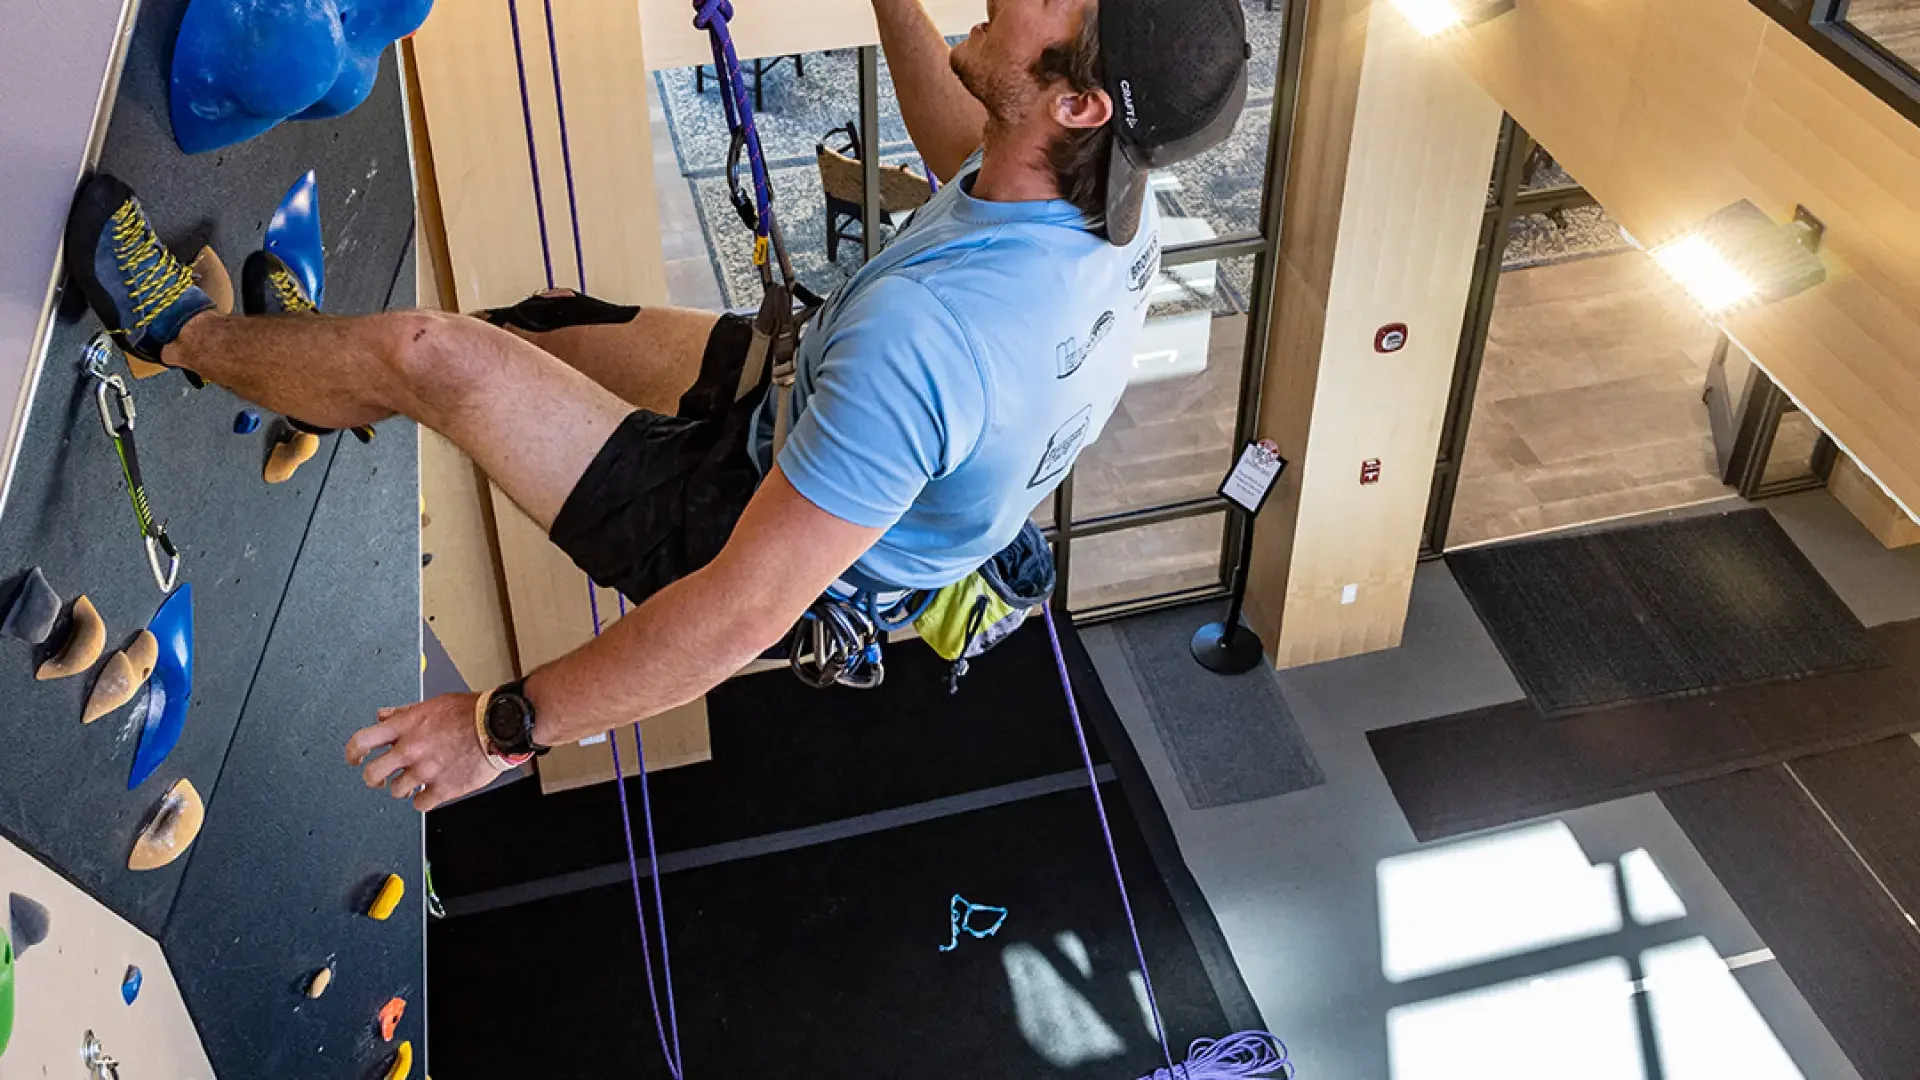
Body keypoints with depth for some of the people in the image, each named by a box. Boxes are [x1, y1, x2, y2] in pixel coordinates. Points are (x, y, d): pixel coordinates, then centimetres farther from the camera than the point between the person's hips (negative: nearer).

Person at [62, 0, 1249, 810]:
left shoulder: (926, 333, -43)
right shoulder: (1111, 198, -17)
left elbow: (745, 613, -37)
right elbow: (967, 146, 10)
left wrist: (501, 725, -26)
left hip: (755, 529, -7)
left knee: (428, 352, -6)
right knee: (553, 328, 19)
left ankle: (187, 336, 26)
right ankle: (329, 366, 48)